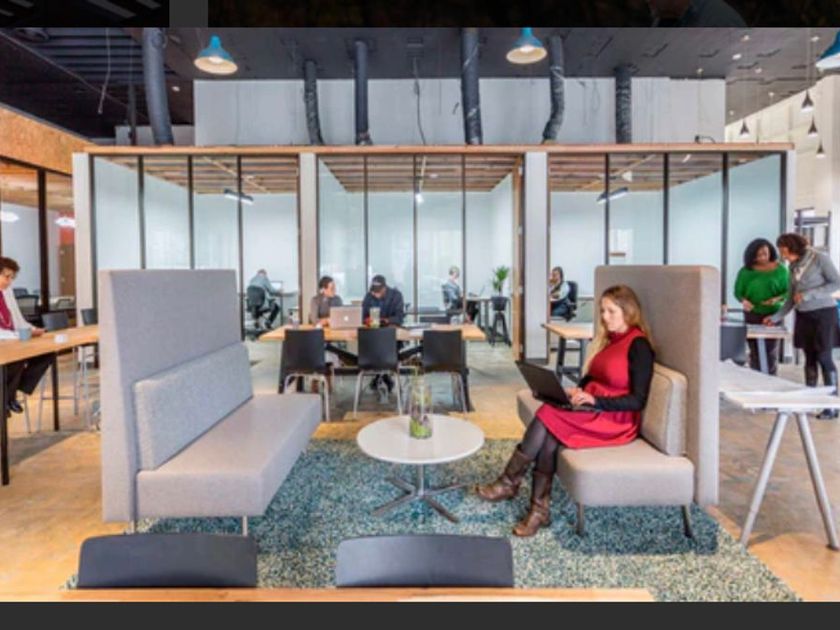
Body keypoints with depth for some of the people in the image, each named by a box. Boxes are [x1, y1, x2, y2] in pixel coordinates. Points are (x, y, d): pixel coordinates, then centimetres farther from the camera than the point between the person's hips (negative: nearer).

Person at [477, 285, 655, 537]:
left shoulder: (638, 346, -11)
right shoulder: (607, 339, 14)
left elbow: (637, 400, -15)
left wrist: (594, 400, -23)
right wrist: (576, 392, -3)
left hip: (616, 420, -7)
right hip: (592, 410, 7)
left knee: (547, 417, -25)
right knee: (549, 438, -23)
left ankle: (509, 483, -13)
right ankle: (539, 510, -19)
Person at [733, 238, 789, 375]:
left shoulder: (780, 269, -1)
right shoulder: (746, 271, -1)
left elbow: (788, 291, 2)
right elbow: (738, 292, 3)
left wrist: (777, 299, -18)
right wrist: (743, 301, -18)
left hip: (773, 315, 0)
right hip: (752, 315, 1)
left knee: (771, 352, 0)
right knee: (755, 352, 3)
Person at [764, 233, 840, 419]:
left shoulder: (820, 259, -7)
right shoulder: (793, 267, 11)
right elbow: (791, 299, 13)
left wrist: (809, 294, -16)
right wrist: (776, 317, 7)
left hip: (824, 313, -6)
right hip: (804, 316, 6)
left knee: (824, 358, -6)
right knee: (810, 359, 7)